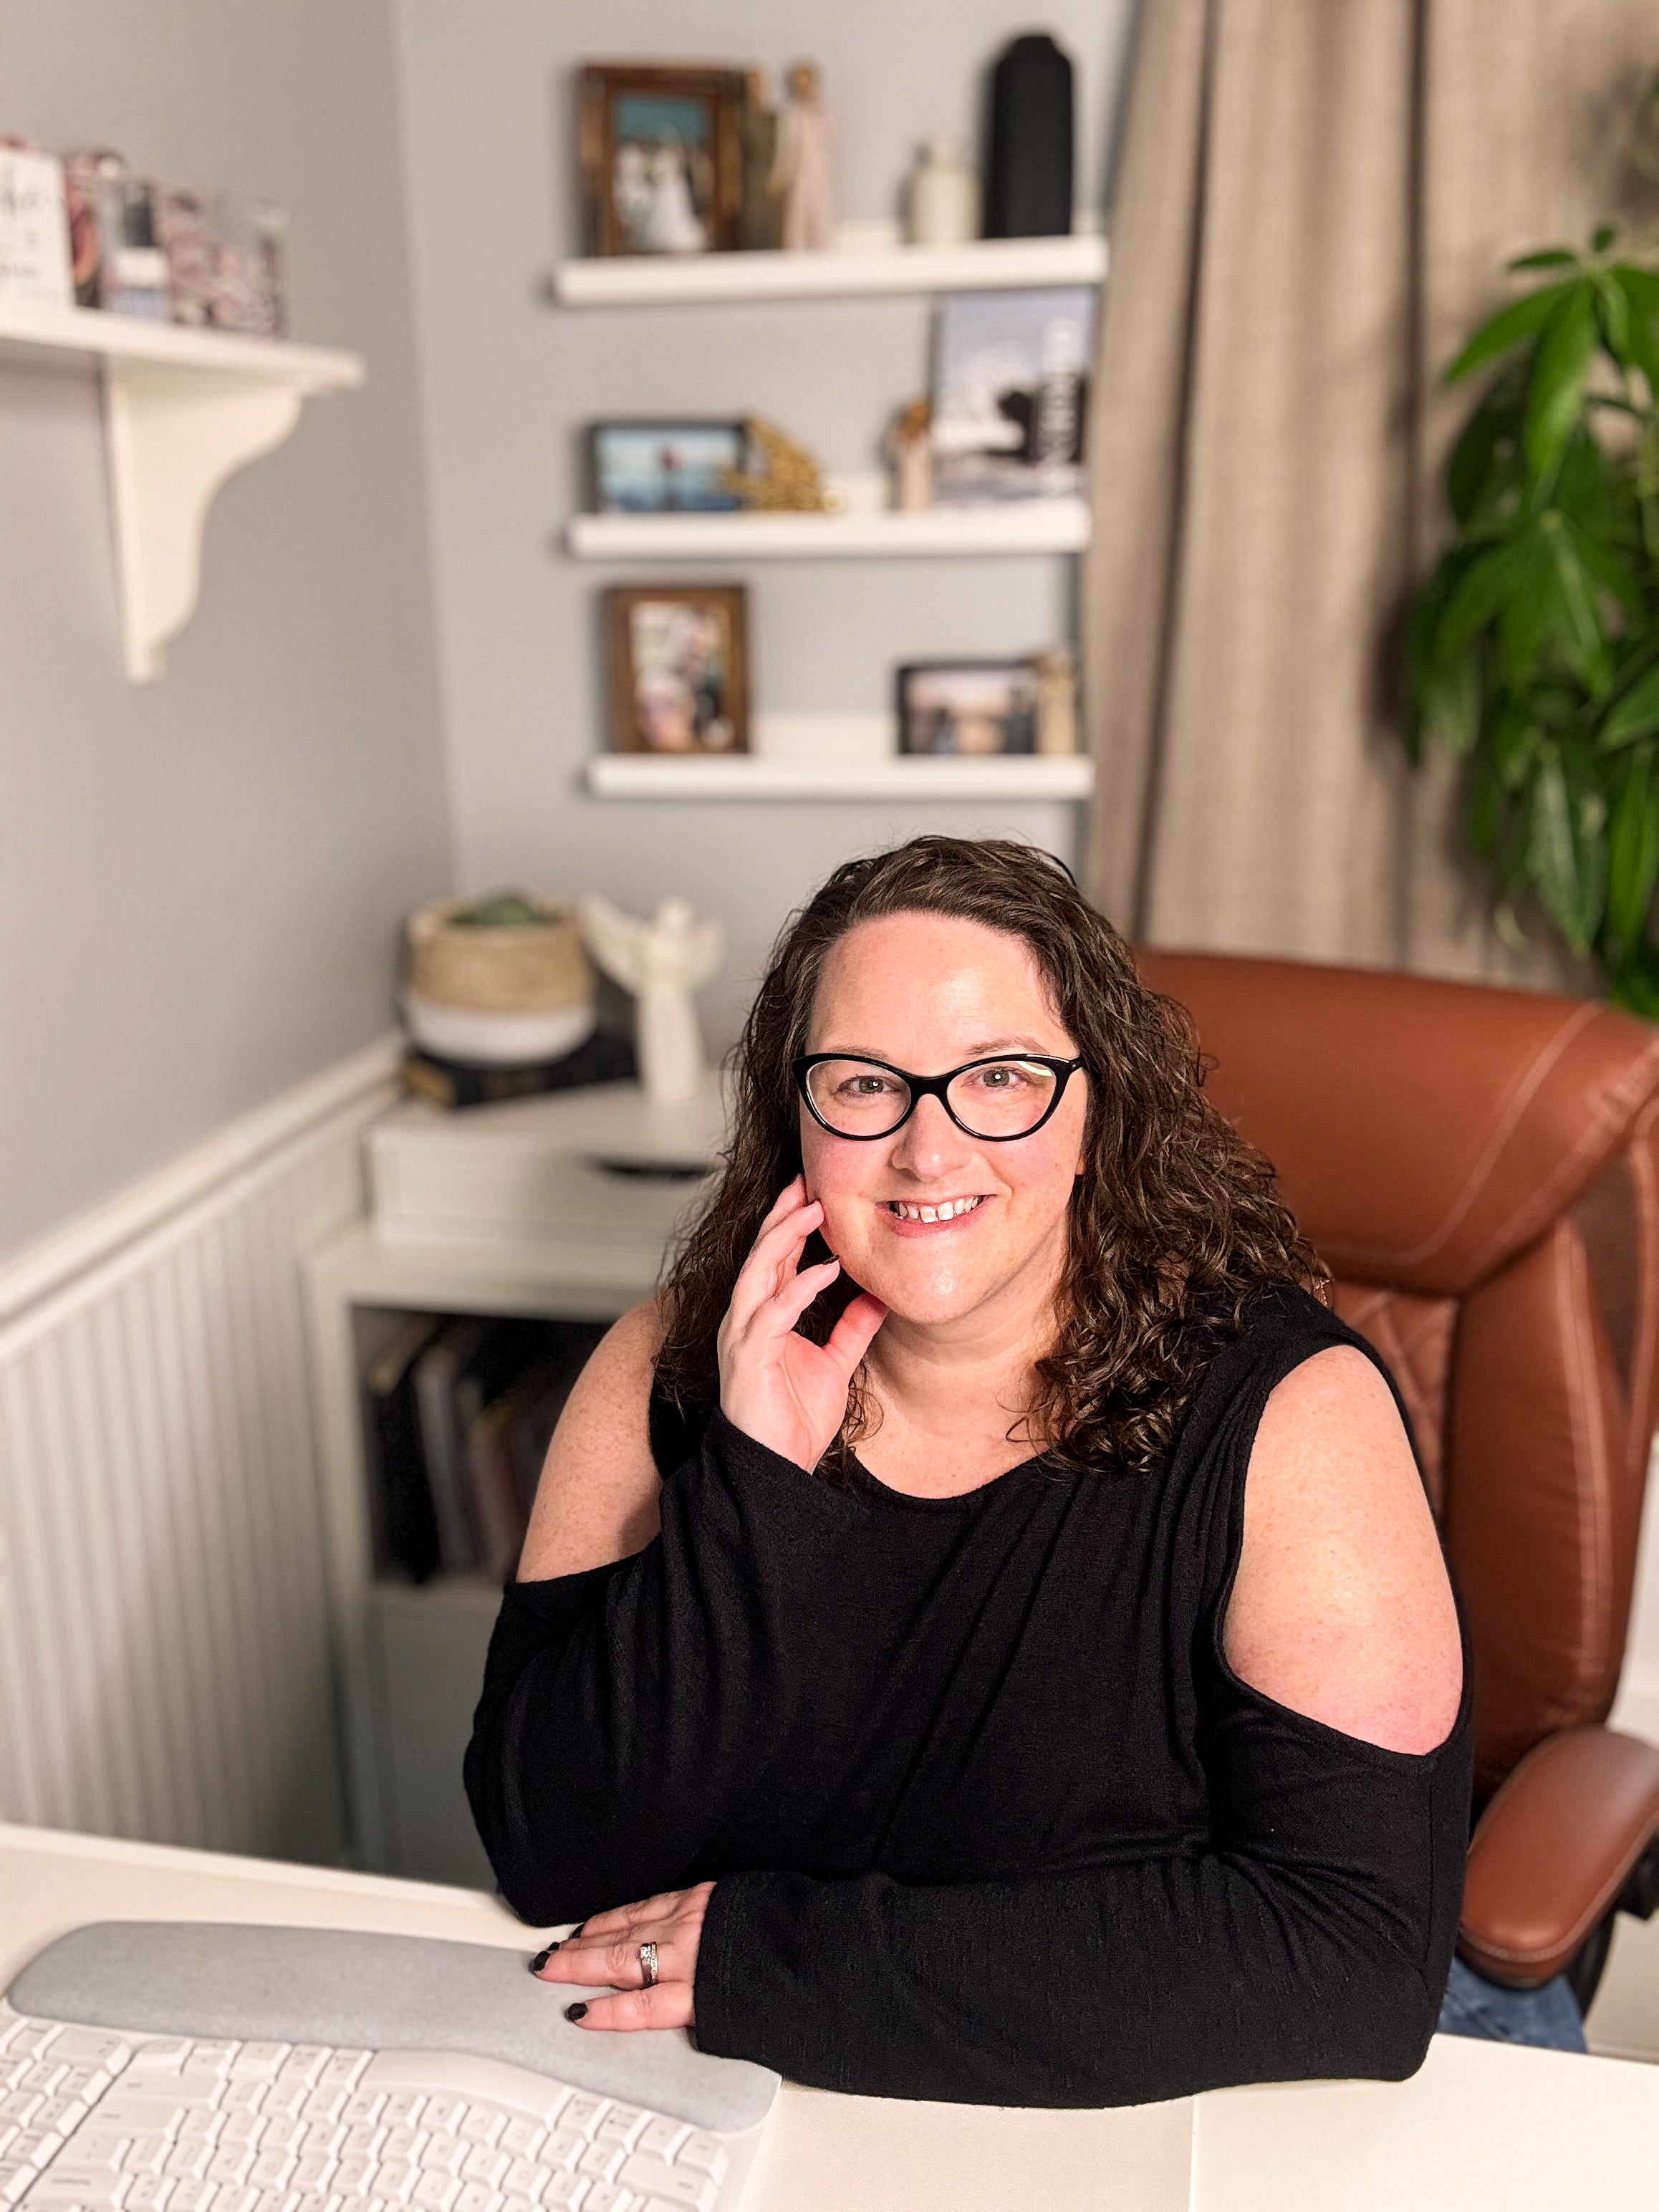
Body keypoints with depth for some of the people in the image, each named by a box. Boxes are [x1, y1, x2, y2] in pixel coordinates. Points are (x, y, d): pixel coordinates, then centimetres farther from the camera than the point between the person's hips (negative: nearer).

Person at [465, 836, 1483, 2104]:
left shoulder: (1288, 1412, -13)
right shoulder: (671, 1371, -4)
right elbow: (545, 1857, -7)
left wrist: (781, 1956, -18)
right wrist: (753, 1485, -21)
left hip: (1145, 2137, -1)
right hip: (733, 2131, 2)